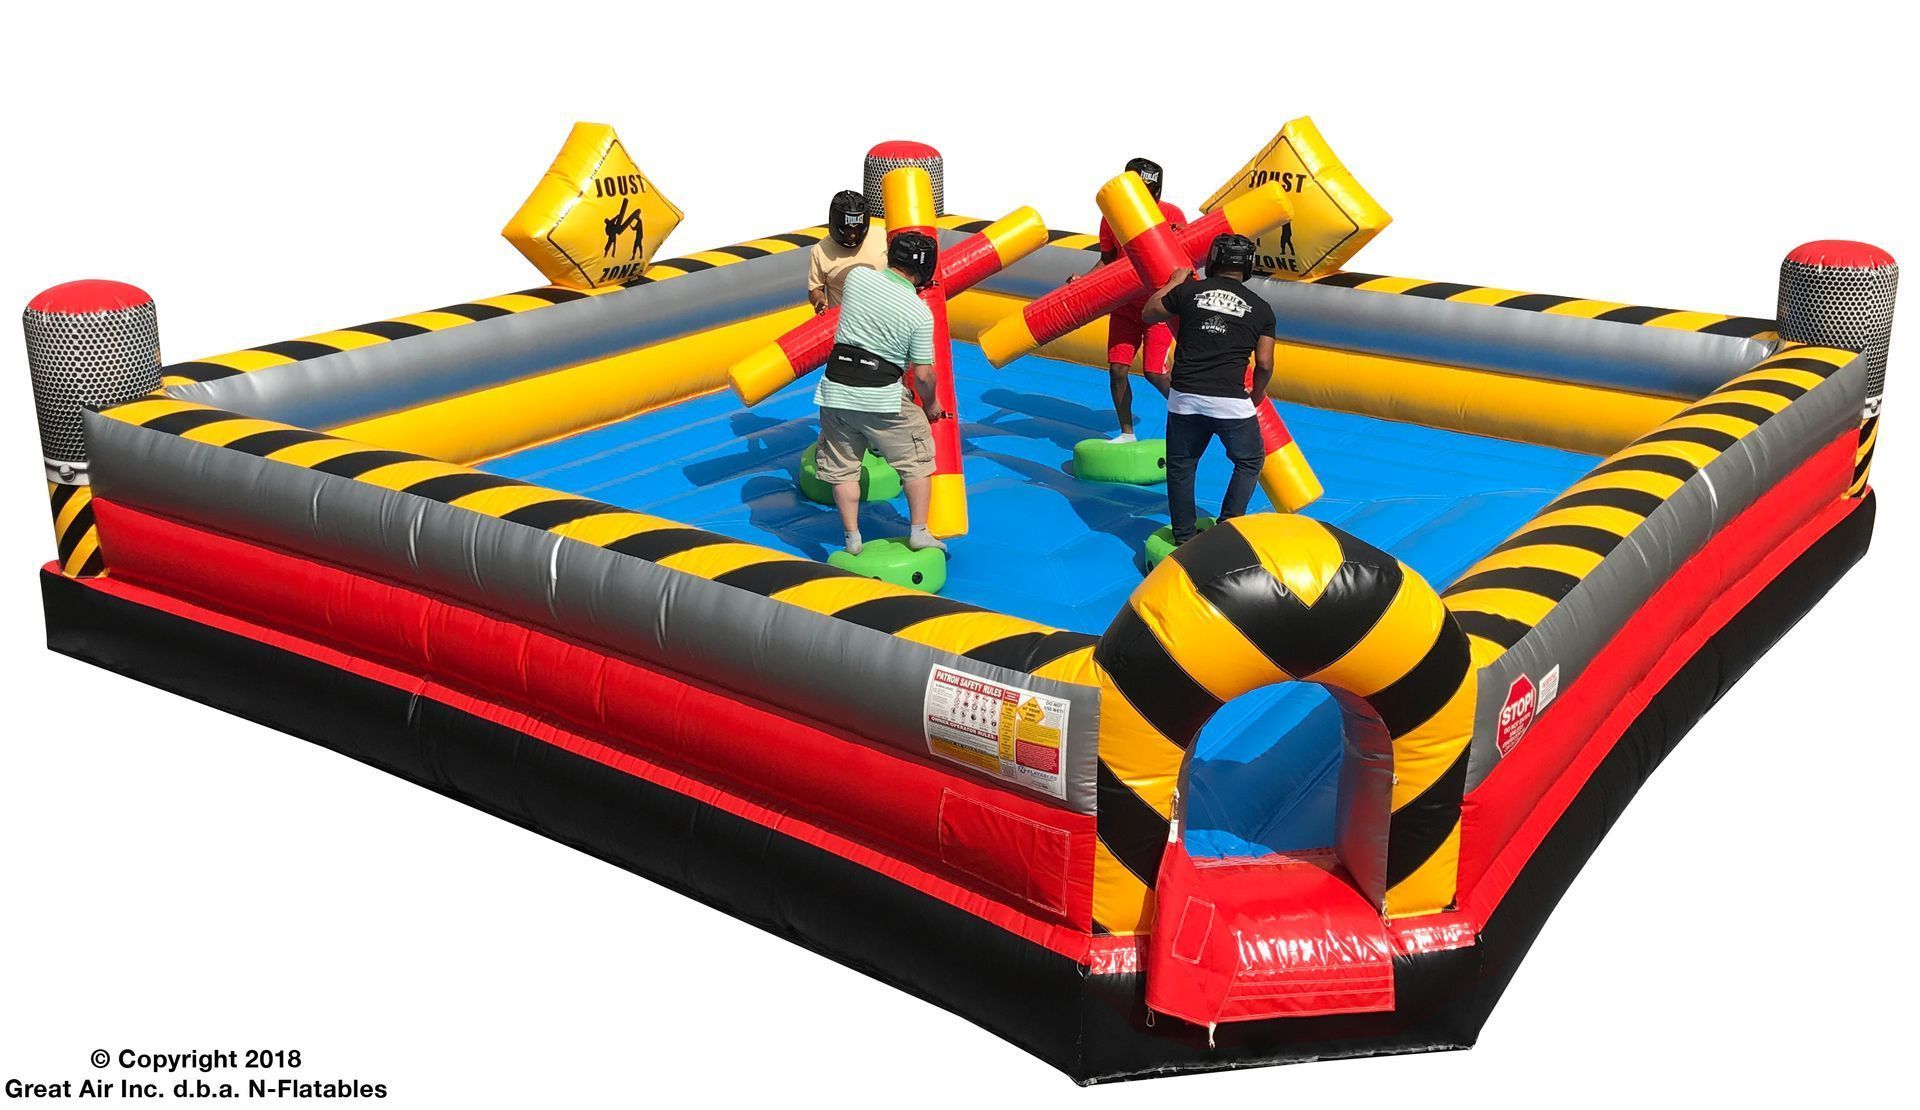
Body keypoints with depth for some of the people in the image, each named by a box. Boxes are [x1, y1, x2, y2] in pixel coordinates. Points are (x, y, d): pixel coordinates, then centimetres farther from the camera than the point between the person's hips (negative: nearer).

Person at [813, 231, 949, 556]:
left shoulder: (857, 276, -2)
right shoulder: (920, 314, -9)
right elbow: (922, 375, -6)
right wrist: (930, 404, 13)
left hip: (835, 389, 3)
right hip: (882, 397, -3)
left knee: (842, 467, 15)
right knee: (916, 461, 15)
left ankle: (852, 538, 17)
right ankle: (919, 532, 16)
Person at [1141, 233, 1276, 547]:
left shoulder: (1188, 291, 5)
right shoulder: (1261, 308, 4)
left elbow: (1148, 314, 20)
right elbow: (1264, 364, 4)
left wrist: (1173, 283, 33)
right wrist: (1255, 396, 21)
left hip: (1184, 397, 1)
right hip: (1231, 401, -1)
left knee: (1180, 467, 17)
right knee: (1249, 462, 19)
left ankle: (1183, 538, 21)